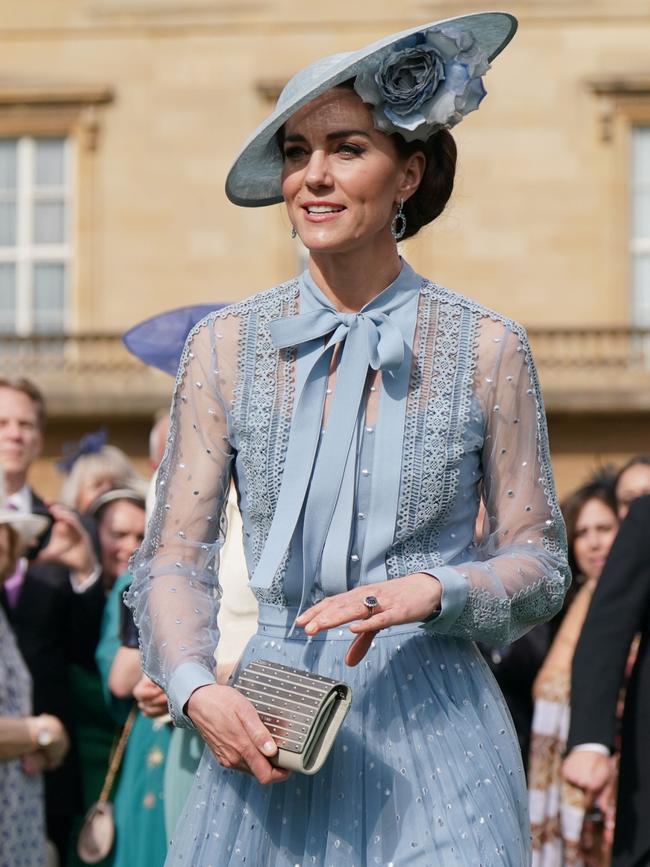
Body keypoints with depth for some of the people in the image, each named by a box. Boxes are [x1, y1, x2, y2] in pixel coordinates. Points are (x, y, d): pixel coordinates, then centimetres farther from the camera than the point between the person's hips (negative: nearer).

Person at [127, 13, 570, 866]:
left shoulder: (486, 349, -1)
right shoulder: (226, 346, 3)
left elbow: (541, 567, 4)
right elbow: (173, 559, 4)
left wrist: (433, 590, -15)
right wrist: (196, 689, -13)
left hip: (432, 727, -1)